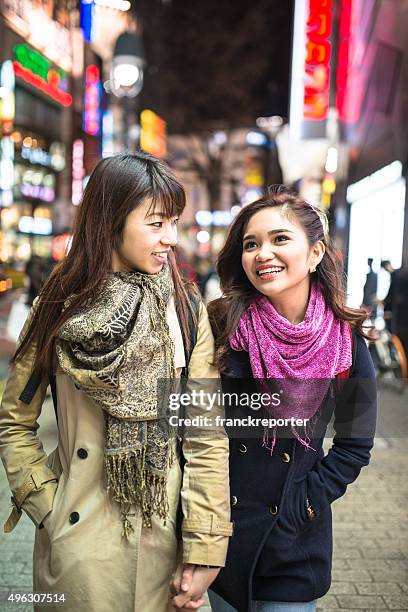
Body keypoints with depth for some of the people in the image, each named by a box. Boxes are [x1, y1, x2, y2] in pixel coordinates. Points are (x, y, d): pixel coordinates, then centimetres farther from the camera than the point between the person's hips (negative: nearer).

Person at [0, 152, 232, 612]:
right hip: (76, 543, 0)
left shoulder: (187, 312, -5)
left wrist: (204, 551, -11)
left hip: (162, 540, 0)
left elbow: (207, 436, -7)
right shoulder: (59, 308, -3)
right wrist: (47, 507, -5)